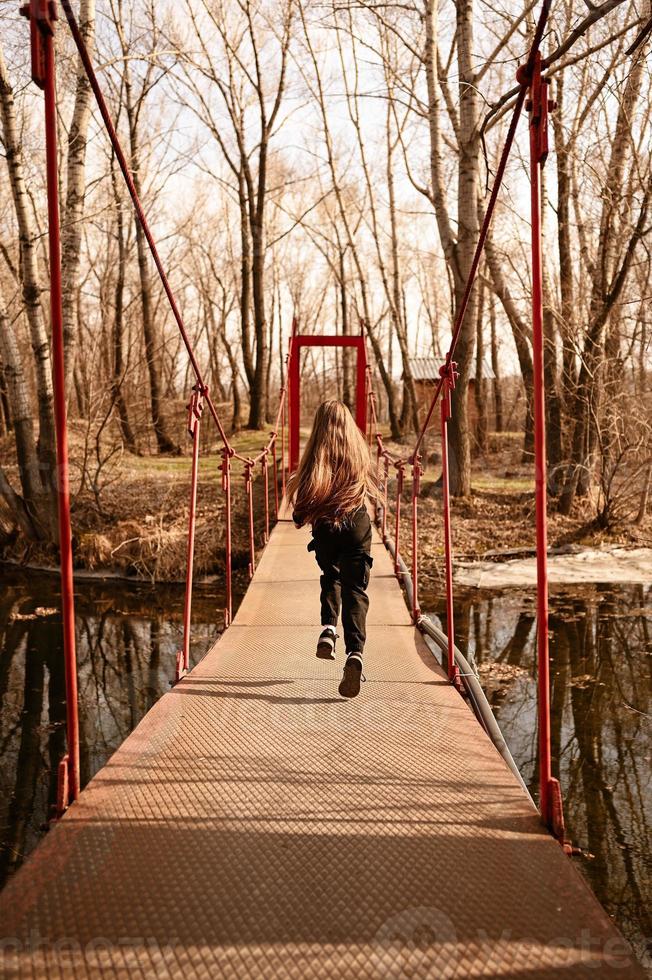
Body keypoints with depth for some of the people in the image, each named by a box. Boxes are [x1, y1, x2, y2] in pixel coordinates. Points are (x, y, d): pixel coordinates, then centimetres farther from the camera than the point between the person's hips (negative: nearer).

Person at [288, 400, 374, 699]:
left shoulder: (317, 451, -3)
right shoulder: (358, 449, 5)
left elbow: (304, 486, -5)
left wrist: (300, 514, 10)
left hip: (325, 525, 0)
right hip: (357, 522, 1)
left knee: (330, 577, 25)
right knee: (355, 589, -3)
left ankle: (328, 629, 6)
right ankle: (355, 652, -20)